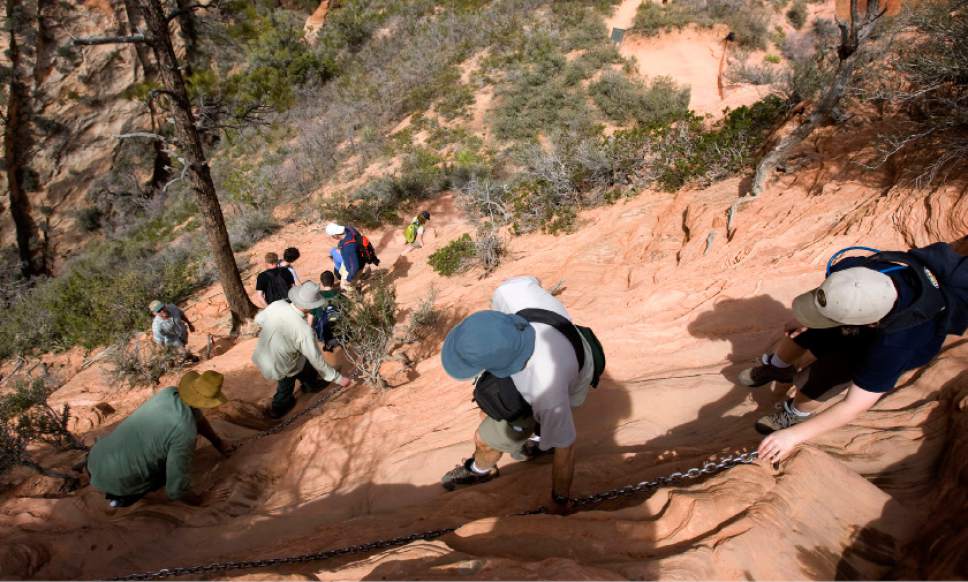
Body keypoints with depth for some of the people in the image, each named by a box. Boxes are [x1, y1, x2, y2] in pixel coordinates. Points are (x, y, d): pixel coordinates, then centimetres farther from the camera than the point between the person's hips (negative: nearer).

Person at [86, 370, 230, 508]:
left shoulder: (169, 392, -3)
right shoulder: (185, 433, -24)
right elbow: (177, 489, -18)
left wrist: (217, 441, 33)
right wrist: (196, 500, 4)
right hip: (116, 479, -7)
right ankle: (122, 496, 5)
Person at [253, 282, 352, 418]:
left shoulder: (277, 305, -17)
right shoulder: (304, 330, -32)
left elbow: (259, 319, 5)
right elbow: (317, 360, -21)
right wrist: (337, 378, -8)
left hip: (259, 358, 5)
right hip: (277, 368, -5)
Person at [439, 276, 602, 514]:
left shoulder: (547, 391, -47)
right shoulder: (513, 291, -38)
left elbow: (565, 448, -28)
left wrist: (560, 504, -9)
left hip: (560, 391, -5)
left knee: (485, 439, 7)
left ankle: (480, 469, 46)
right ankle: (538, 434, 53)